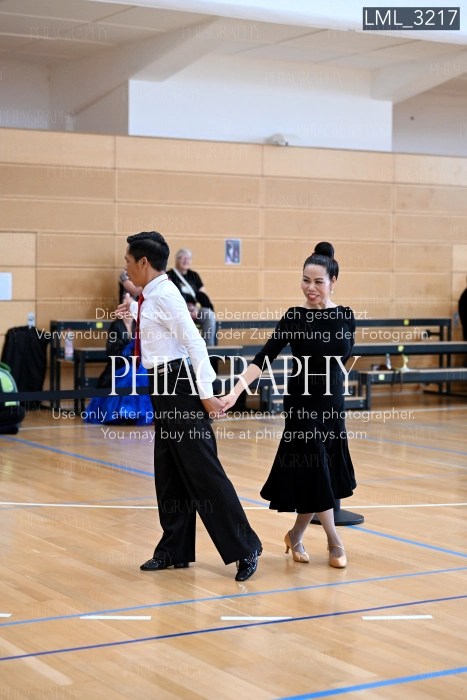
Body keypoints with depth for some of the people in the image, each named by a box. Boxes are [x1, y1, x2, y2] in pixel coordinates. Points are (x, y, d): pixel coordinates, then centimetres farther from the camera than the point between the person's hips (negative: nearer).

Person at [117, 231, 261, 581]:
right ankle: (175, 550, 25)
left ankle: (244, 549, 0)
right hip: (164, 386, 10)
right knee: (168, 472, 15)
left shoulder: (164, 295, -16)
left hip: (180, 386, -10)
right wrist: (134, 309, 42)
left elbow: (195, 342, -22)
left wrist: (206, 392, -24)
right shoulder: (151, 297, 11)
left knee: (203, 471, -7)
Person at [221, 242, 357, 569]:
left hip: (333, 402, 4)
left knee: (328, 473, 8)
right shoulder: (294, 317, -10)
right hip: (302, 403, -4)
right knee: (314, 472, -2)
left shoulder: (346, 316, 0)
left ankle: (296, 535, 27)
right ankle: (335, 543, 13)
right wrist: (236, 390, -26)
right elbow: (265, 356, -16)